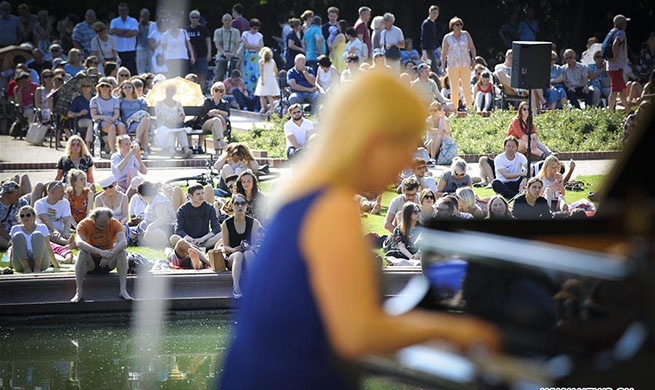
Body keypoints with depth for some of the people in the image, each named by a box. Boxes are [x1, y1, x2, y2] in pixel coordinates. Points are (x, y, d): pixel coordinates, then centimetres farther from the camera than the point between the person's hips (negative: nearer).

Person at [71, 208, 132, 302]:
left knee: (122, 252, -26)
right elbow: (79, 243, -34)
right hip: (90, 263, -1)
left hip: (108, 264, 1)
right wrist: (100, 252, -47)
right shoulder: (84, 224, -15)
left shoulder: (115, 224, -11)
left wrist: (110, 254, -46)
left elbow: (123, 242, -28)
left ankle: (123, 290, -27)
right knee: (82, 253, -32)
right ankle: (79, 292, -32)